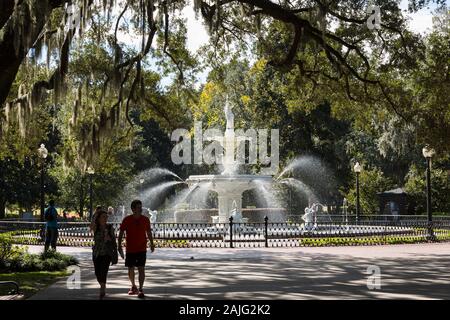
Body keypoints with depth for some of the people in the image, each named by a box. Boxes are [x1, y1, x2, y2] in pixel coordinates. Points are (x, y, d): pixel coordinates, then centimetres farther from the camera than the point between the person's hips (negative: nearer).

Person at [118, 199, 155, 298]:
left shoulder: (145, 219, -1)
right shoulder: (126, 220, -5)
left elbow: (149, 232, 11)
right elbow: (121, 233, 0)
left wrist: (152, 244, 9)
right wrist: (119, 246, -6)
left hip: (142, 249, -1)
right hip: (130, 249, 1)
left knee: (141, 268, -10)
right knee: (130, 269, 11)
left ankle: (141, 289, -6)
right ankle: (133, 286, 33)